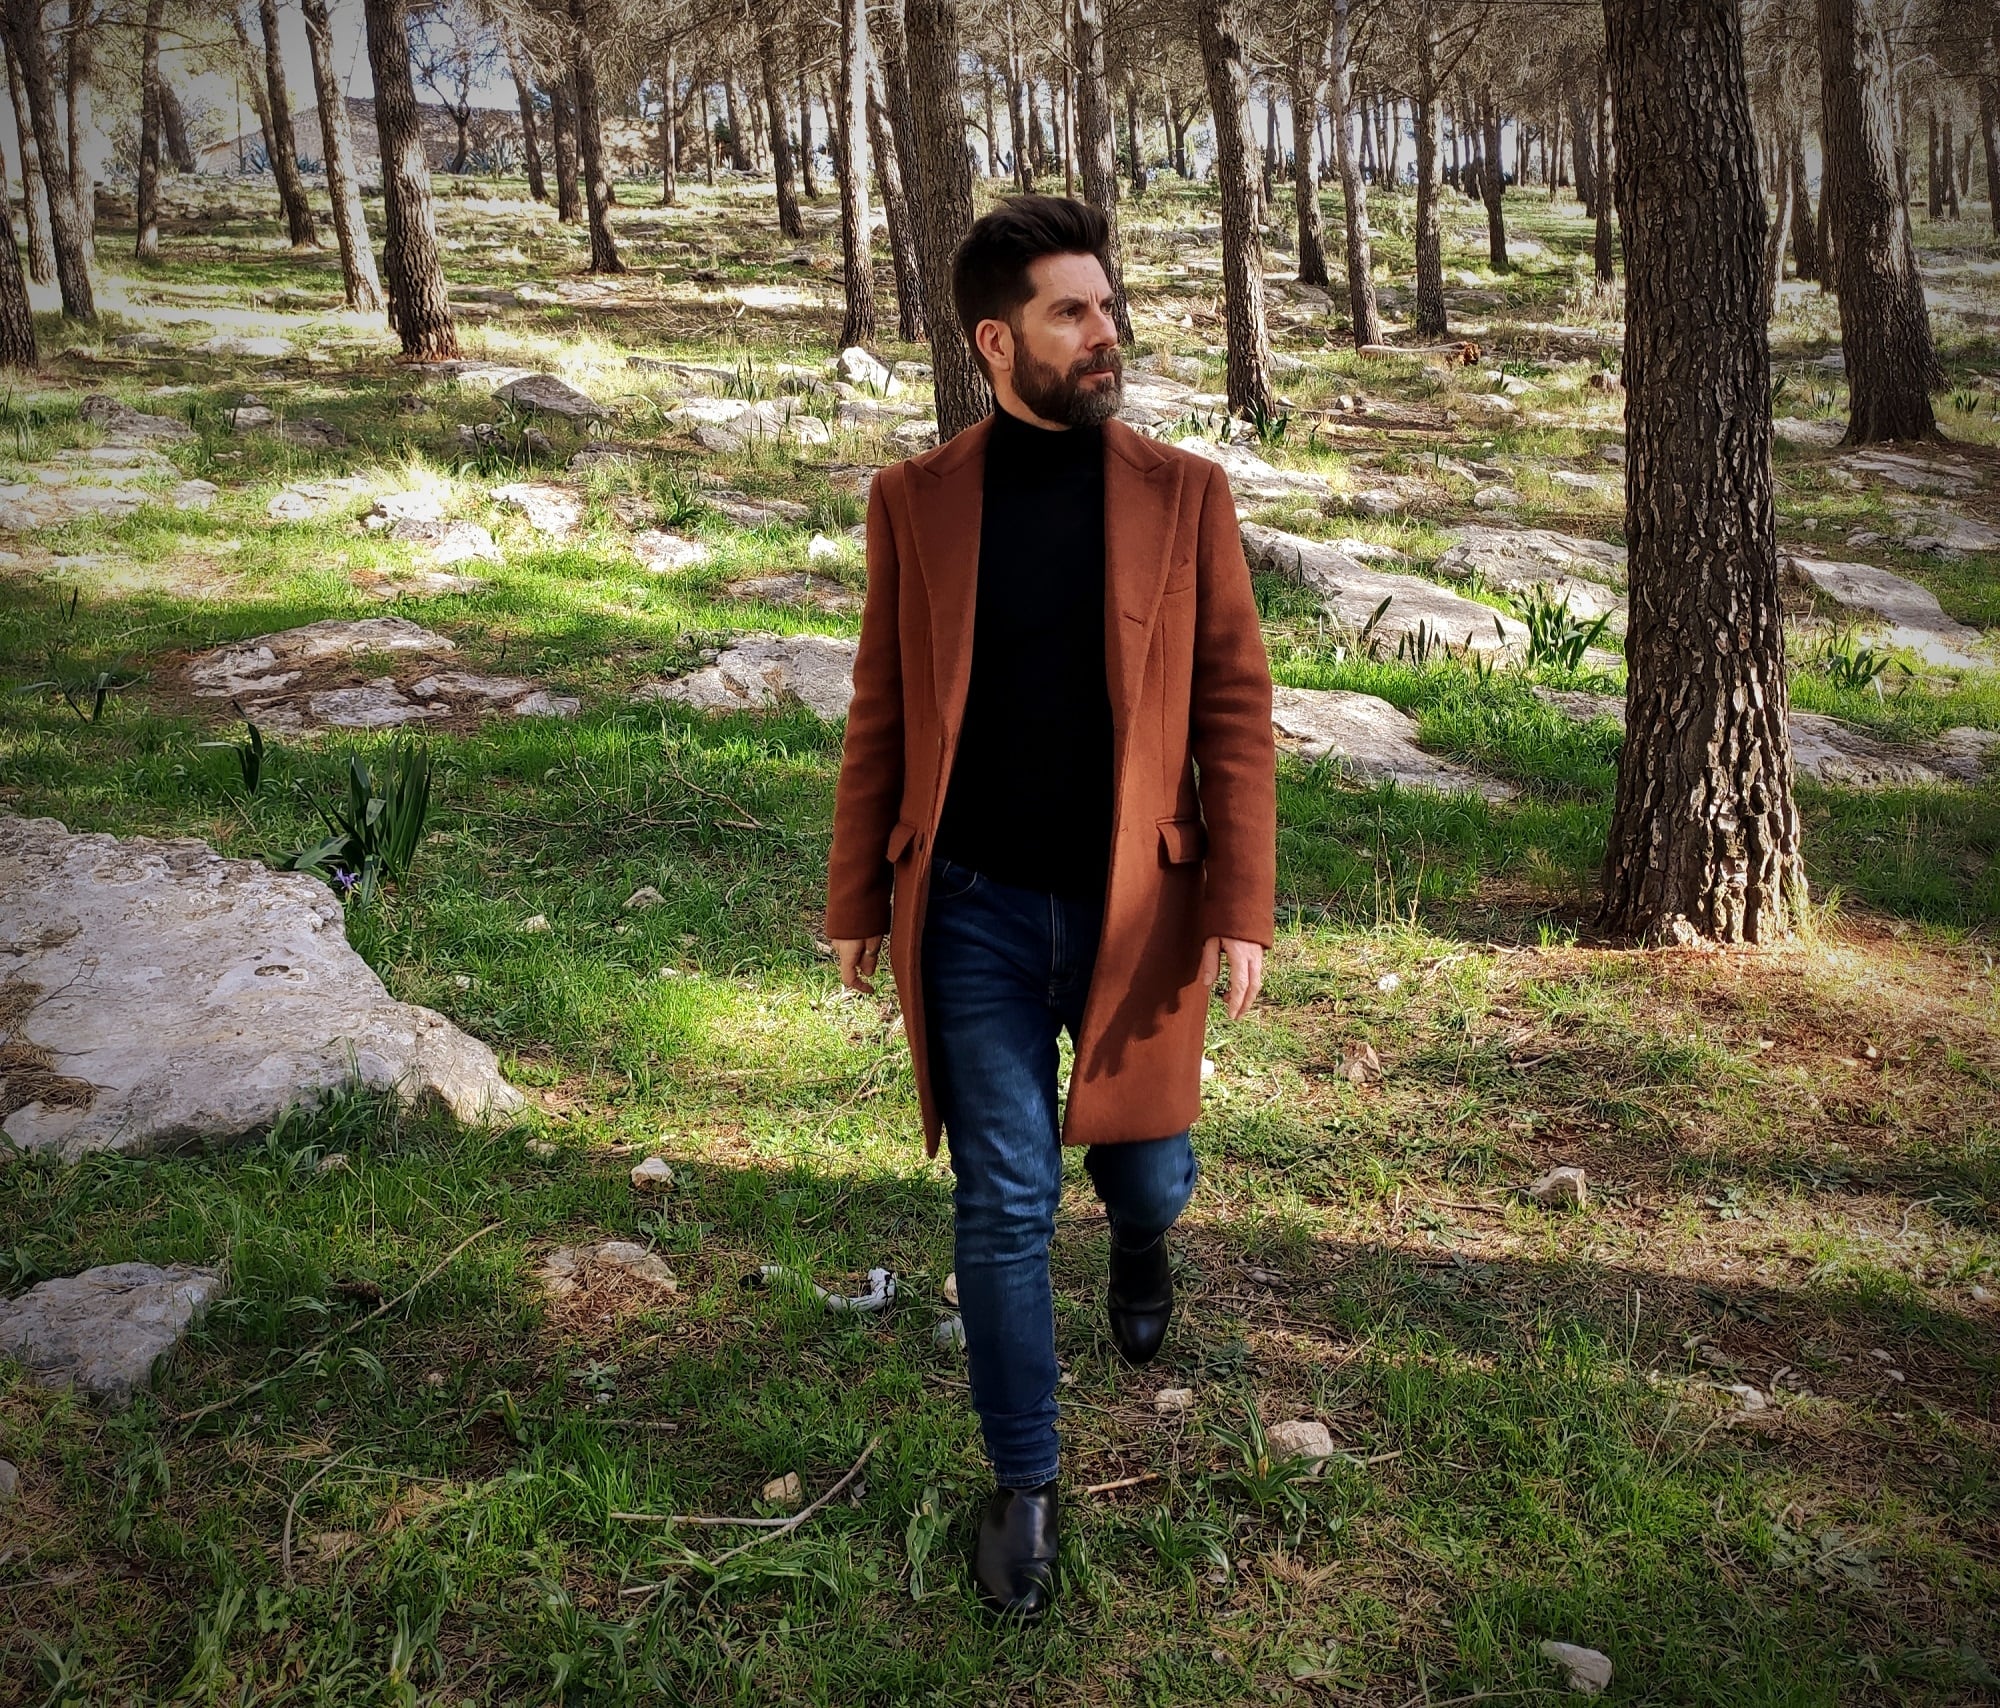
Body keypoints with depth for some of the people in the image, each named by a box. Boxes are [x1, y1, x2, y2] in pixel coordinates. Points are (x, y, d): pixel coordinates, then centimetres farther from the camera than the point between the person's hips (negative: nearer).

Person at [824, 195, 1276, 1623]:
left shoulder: (1185, 494, -2)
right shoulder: (917, 501, -1)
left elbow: (1235, 706, -3)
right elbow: (882, 712, 4)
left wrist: (1241, 906, -8)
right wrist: (857, 899, 4)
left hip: (1135, 907, 0)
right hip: (975, 913, 0)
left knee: (1147, 1168, 14)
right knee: (1003, 1210, 6)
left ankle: (1140, 1238, 53)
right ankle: (1025, 1484, 25)